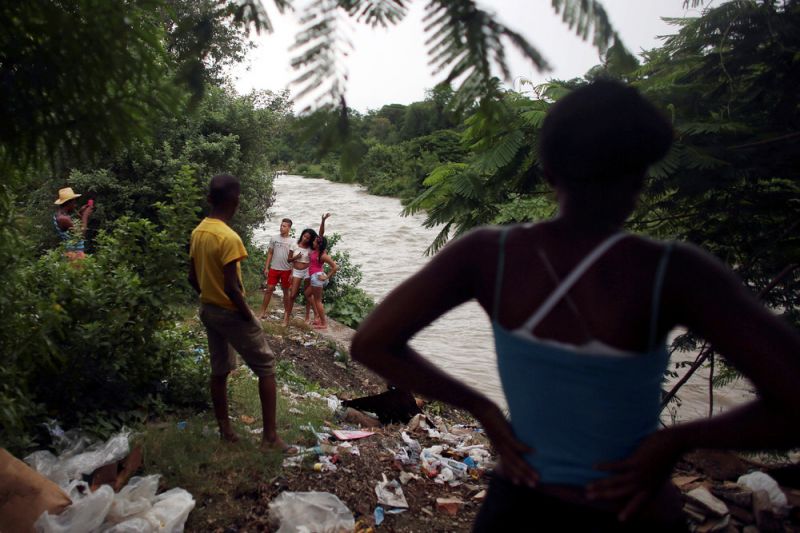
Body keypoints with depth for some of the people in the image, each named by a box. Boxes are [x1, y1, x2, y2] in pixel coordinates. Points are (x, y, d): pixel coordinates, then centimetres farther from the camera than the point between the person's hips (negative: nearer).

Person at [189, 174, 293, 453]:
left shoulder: (198, 232, 2)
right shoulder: (229, 237, -25)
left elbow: (192, 277, 8)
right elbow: (231, 287, -26)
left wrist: (209, 297, 18)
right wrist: (248, 315, -14)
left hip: (207, 310, 8)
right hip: (231, 312, -8)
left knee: (219, 370, 16)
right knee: (266, 367, 3)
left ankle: (225, 430, 27)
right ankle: (270, 436, 4)